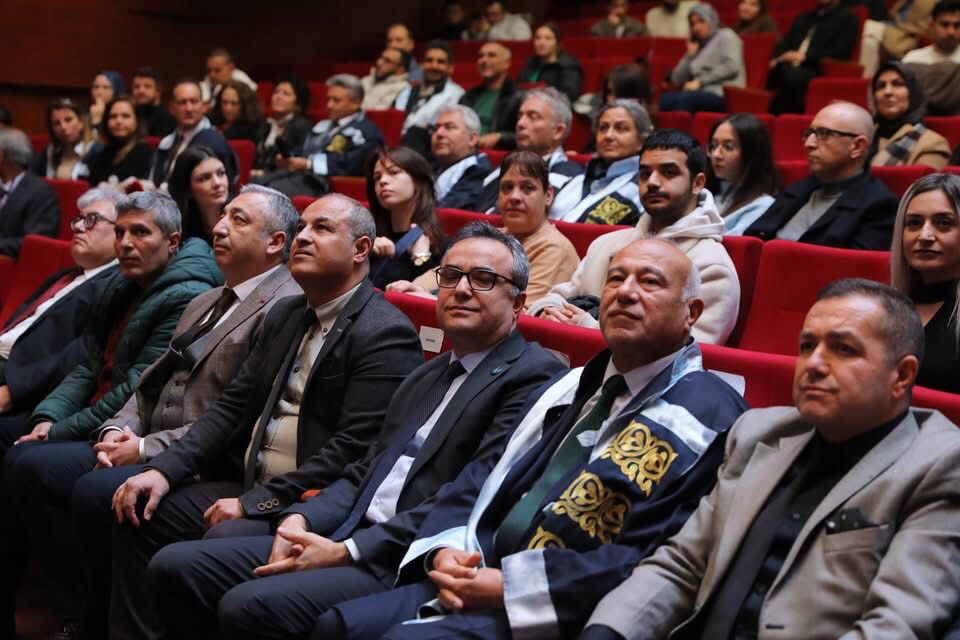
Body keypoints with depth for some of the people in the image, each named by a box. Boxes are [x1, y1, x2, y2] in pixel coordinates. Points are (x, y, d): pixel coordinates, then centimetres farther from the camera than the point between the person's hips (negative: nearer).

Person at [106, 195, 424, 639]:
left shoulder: (385, 333, -13)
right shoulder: (285, 315, 15)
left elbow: (353, 448, -20)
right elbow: (233, 405, 12)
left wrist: (254, 503, -20)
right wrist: (164, 469, -2)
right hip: (250, 486, 8)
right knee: (140, 519, -4)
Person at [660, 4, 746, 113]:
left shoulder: (726, 36, 9)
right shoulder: (697, 45, 27)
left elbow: (731, 67, -11)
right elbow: (677, 80, 18)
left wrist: (700, 82, -12)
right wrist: (690, 55, 11)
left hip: (723, 95, -6)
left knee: (686, 97, -36)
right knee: (665, 98, -24)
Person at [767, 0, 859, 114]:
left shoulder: (848, 19, 10)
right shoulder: (803, 17, 30)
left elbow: (842, 51, -4)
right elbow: (785, 43, 22)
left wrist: (805, 56, -12)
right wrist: (777, 59, -1)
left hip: (820, 70, -6)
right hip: (791, 67, 6)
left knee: (792, 77, -35)